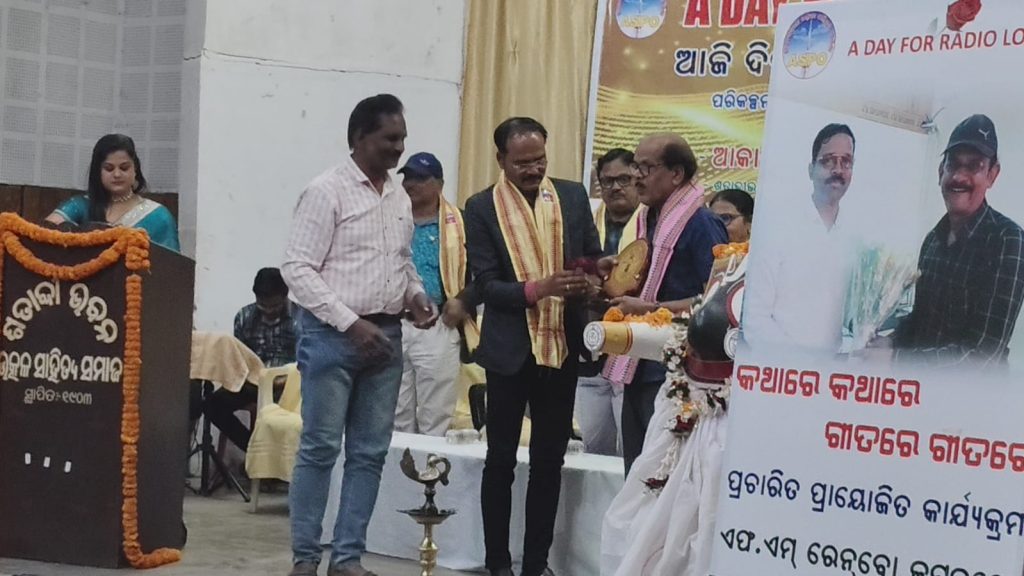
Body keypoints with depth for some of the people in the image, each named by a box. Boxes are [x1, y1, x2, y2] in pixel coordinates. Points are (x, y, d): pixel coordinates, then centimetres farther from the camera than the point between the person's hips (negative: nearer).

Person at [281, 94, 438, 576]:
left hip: (386, 336, 6)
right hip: (333, 334, -6)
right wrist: (350, 322, -17)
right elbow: (297, 268, -12)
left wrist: (416, 296, 2)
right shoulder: (326, 191, -7)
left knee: (370, 452, 7)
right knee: (320, 447, -1)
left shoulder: (400, 198, 12)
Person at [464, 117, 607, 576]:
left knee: (550, 460, 9)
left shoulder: (573, 196, 3)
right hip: (510, 350, -3)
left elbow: (594, 259, 8)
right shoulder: (482, 208, -6)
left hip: (562, 346, 3)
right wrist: (536, 288, -27)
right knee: (501, 460, 7)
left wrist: (589, 281, -16)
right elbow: (486, 284, -11)